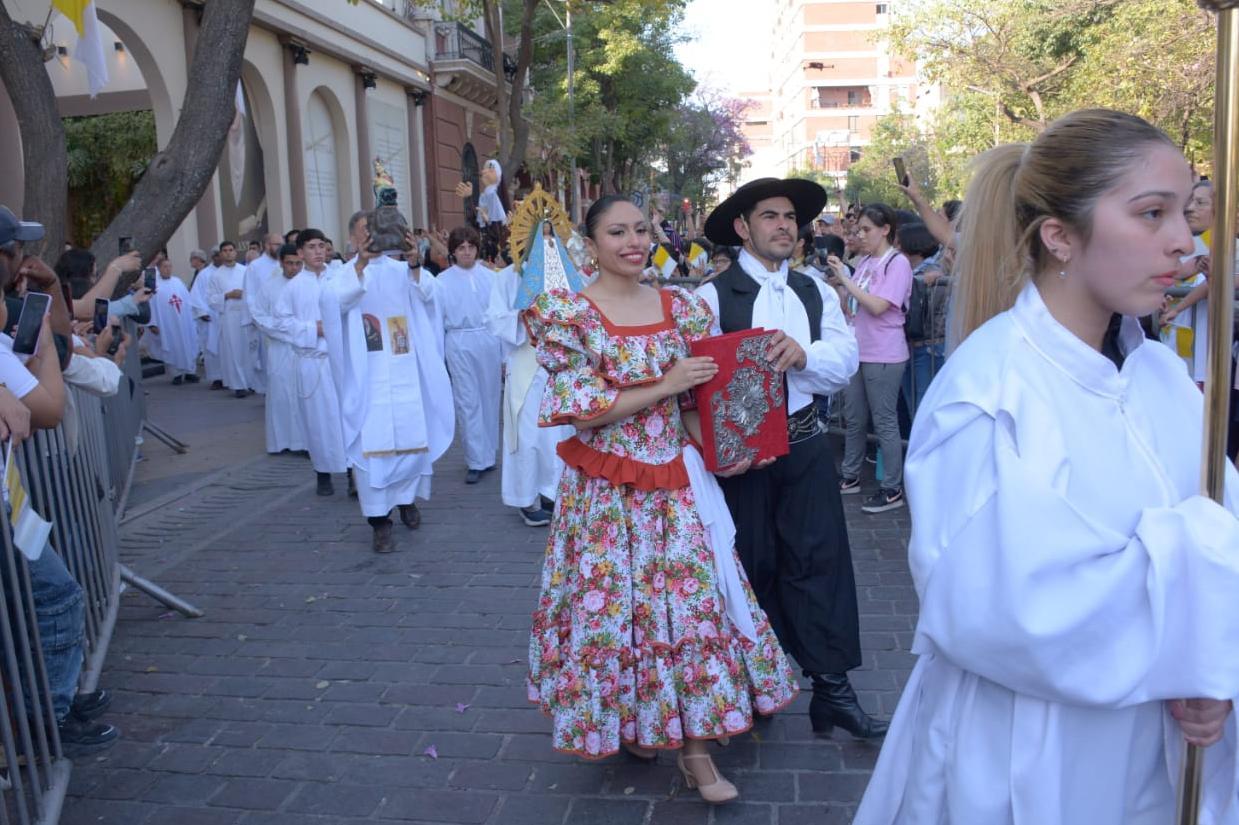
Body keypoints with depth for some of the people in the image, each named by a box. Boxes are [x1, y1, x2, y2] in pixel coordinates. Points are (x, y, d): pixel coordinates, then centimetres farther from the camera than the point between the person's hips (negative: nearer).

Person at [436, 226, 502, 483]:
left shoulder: (489, 276, 3)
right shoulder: (443, 280, 0)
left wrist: (505, 352, 6)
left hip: (489, 340, 2)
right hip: (460, 343, -2)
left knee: (490, 399, 10)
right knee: (468, 402, 0)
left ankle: (489, 454, 24)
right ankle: (476, 461, 5)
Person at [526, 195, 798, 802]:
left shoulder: (681, 307, 5)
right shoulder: (567, 313, -7)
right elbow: (580, 411, -13)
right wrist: (663, 386, -16)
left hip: (677, 480, 3)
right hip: (606, 489, -3)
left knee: (692, 597, 4)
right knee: (613, 602, 8)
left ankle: (693, 742, 18)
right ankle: (627, 720, 33)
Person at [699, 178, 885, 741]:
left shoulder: (816, 293, 10)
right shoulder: (714, 296, -6)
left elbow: (845, 360, -3)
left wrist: (804, 353, -22)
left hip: (805, 443, 4)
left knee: (820, 559, 3)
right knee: (752, 564, 9)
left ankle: (831, 688, 13)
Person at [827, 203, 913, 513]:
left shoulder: (897, 263, -11)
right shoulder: (863, 261, 10)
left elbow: (878, 306, -21)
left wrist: (846, 279, -17)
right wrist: (838, 278, -1)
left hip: (883, 356, -7)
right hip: (857, 350, 8)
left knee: (884, 422, -1)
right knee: (854, 418, 16)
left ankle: (892, 489, 9)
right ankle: (850, 476, 29)